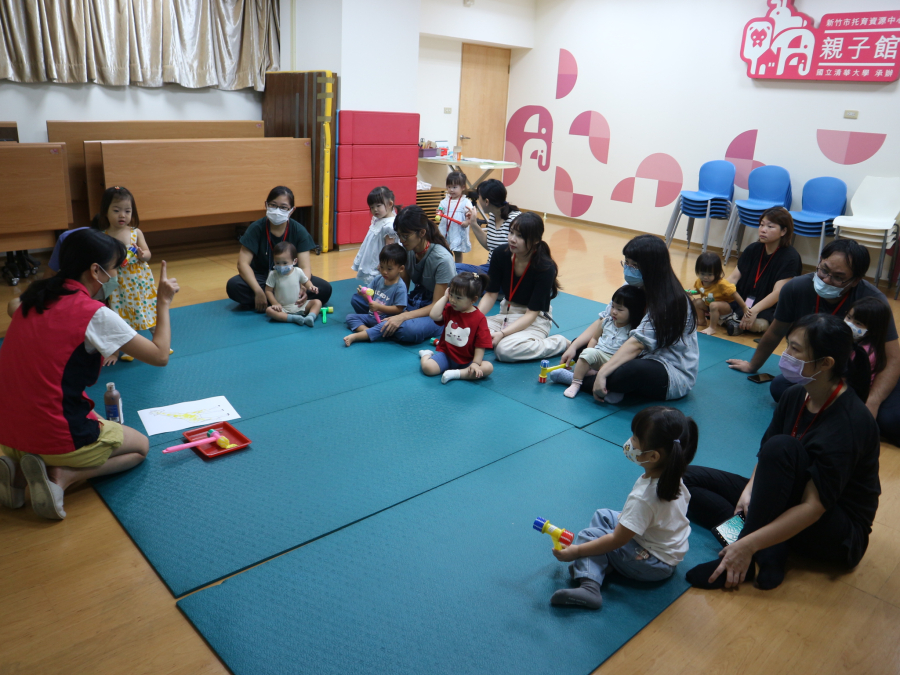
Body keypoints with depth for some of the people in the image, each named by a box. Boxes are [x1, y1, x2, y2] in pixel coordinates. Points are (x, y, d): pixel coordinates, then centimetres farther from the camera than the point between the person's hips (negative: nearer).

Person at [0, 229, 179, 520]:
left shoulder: (34, 300, 5)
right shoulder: (96, 315, -16)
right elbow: (160, 355, -10)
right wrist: (163, 302, 1)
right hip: (58, 438, -7)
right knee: (140, 446, 19)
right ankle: (61, 474, -5)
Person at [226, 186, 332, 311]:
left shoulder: (299, 231, -9)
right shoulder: (256, 229, -11)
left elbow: (304, 267, -15)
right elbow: (243, 263, -17)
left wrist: (303, 288, -38)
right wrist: (258, 292, -32)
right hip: (262, 277, -1)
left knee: (325, 289, -24)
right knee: (233, 286, -30)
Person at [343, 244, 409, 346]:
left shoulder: (400, 287, -15)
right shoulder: (378, 279, 4)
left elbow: (399, 309, -18)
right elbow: (371, 297, 11)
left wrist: (379, 307, -21)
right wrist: (364, 294, -12)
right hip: (371, 316, 8)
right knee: (350, 317, -2)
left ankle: (355, 336, -41)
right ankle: (367, 331, -26)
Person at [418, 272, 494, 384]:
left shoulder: (480, 319, -9)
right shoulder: (449, 310, 3)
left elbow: (481, 344, -10)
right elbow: (434, 316, -18)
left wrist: (475, 363, -20)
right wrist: (445, 297, -8)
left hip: (467, 360, -2)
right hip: (446, 354, 2)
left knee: (488, 367, -26)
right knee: (427, 367, -22)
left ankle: (456, 373, -26)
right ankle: (426, 355, 14)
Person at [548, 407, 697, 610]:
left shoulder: (643, 497, -35)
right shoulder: (672, 477, -11)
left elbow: (617, 540, -28)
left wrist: (576, 551, -18)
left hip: (654, 564, -9)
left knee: (588, 535, -9)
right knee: (603, 515, 14)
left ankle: (589, 585, -22)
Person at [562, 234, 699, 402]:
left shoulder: (669, 301, -23)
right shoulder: (632, 288, 2)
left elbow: (637, 344, -31)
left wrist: (602, 373, -36)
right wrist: (574, 347, -9)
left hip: (675, 375, -8)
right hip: (642, 357, 8)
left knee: (624, 374, -38)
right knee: (581, 346, 1)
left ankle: (580, 378, -14)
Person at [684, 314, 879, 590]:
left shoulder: (849, 424, -26)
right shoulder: (796, 396, -3)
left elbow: (813, 508, -29)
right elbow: (765, 455, 5)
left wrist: (749, 545, -32)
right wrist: (750, 489, -15)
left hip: (840, 537, -8)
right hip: (788, 506, 8)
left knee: (782, 447, -35)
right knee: (687, 478, -4)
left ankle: (746, 559, -25)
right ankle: (769, 550, -18)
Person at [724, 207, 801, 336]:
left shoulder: (790, 258, -10)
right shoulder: (753, 249, 8)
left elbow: (778, 292, -20)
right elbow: (734, 277, 3)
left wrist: (754, 311, -34)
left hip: (769, 308, -4)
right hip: (743, 300, 4)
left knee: (760, 325, -38)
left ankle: (736, 320, -13)